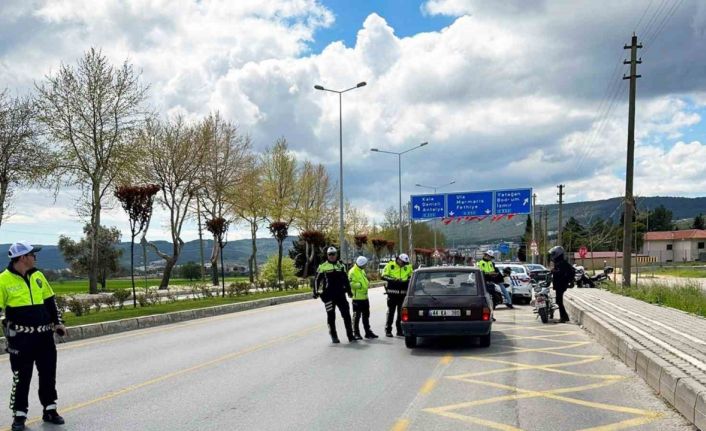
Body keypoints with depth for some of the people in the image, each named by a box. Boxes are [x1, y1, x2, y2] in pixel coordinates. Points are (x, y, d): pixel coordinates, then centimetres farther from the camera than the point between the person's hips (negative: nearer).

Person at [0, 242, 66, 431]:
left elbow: (50, 301, 15)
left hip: (44, 335, 5)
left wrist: (58, 322, 9)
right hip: (21, 338, -5)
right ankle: (19, 414, 16)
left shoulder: (38, 276, 8)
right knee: (21, 376, 3)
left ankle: (49, 409, 24)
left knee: (48, 373, 11)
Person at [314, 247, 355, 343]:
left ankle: (350, 335, 8)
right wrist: (316, 292, -4)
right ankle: (333, 336, 11)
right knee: (331, 315, 2)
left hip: (340, 294, 3)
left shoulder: (341, 265, 12)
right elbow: (317, 280, 2)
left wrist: (349, 290, 17)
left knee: (346, 314, 1)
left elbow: (346, 279, 19)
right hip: (328, 295, -3)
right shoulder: (323, 267, 1)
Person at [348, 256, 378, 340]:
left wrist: (367, 283, 9)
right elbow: (350, 283, -24)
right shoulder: (352, 272, -16)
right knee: (356, 316, 0)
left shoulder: (362, 271, 15)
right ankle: (356, 333, 8)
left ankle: (368, 332, 23)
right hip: (357, 298, -9)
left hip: (364, 297, 9)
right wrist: (360, 285, -22)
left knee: (366, 316, 15)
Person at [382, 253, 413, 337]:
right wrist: (394, 280, -19)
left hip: (403, 292, 4)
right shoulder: (390, 265, -2)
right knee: (391, 311, 1)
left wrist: (406, 281, -8)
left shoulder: (408, 267, 8)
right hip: (392, 292, -4)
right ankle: (388, 330, 6)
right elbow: (384, 276, -7)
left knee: (401, 312, 9)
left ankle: (400, 330, 19)